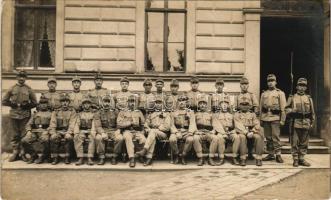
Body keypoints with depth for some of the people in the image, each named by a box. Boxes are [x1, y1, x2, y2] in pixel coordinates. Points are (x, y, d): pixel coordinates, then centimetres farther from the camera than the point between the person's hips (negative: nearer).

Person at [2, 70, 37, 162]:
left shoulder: (29, 89, 6)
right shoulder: (12, 89, 7)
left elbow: (34, 103, 7)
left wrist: (25, 106, -5)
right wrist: (15, 105, -4)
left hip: (25, 115, -1)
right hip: (14, 114, 1)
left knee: (24, 134, 0)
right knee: (15, 135, 6)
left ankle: (23, 153, 9)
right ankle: (15, 152, 14)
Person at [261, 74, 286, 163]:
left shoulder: (280, 93, 5)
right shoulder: (264, 94, 15)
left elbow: (283, 108, -1)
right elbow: (261, 107, 15)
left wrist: (282, 120, -7)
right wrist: (261, 119, 9)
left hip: (275, 118, -4)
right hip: (265, 118, 4)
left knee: (275, 137, -7)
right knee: (268, 137, 7)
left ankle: (278, 155, 0)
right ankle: (270, 154, 14)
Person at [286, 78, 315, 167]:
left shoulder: (309, 98, 13)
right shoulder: (292, 98, 7)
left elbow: (312, 112, 13)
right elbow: (287, 109, 4)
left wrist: (312, 122, 7)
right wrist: (292, 111, -17)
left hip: (306, 124, 2)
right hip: (295, 123, -2)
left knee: (304, 143, 6)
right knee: (294, 142, -2)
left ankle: (301, 159, 15)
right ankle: (295, 159, 6)